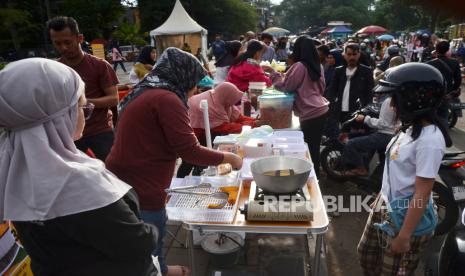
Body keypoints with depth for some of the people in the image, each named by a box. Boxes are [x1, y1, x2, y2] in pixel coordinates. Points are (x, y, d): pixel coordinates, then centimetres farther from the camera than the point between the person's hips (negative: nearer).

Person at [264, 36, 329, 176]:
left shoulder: (299, 66, -12)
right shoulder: (318, 66, 11)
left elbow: (284, 86, -7)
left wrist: (273, 72, 4)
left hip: (310, 113, -8)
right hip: (321, 110, 8)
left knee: (310, 149, 0)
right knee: (314, 147, 16)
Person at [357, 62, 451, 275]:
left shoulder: (429, 140, -26)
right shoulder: (411, 128, 0)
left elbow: (422, 195, -24)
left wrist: (404, 236, -20)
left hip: (405, 217, -8)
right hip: (385, 207, 8)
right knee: (367, 257, 23)